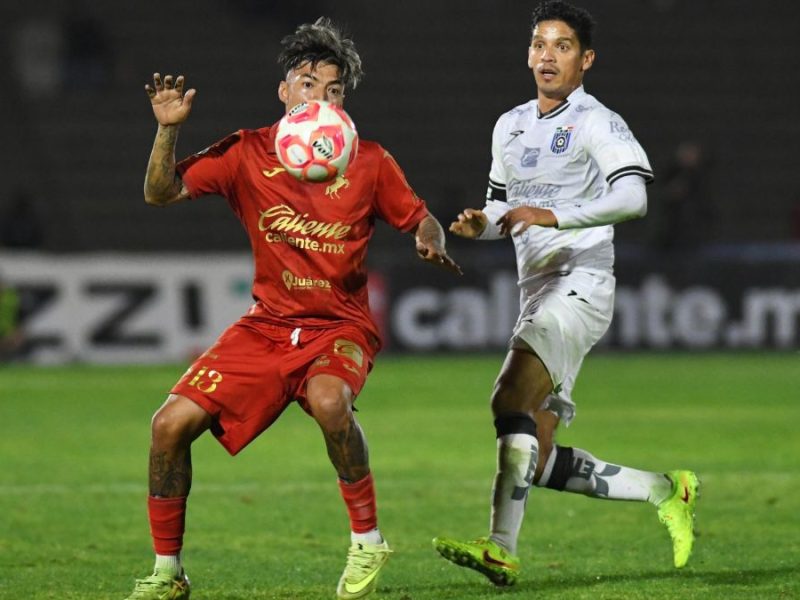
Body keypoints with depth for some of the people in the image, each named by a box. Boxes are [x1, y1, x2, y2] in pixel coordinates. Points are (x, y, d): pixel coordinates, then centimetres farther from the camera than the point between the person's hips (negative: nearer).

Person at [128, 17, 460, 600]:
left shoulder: (369, 161, -2)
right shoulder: (248, 153, 0)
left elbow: (419, 218, 8)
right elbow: (163, 192, -3)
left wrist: (433, 243, -16)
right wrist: (167, 130, -18)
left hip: (341, 327, -3)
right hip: (266, 326, 3)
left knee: (329, 400, -37)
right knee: (172, 424, -12)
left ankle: (368, 542, -16)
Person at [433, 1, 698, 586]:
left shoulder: (597, 122, -5)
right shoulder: (509, 126, 19)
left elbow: (632, 196, -19)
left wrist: (553, 216, -28)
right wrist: (480, 224, 6)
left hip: (581, 285, -8)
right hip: (536, 291, 8)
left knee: (512, 398, -28)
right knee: (541, 462, 4)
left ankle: (502, 548, -35)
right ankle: (665, 490, 20)